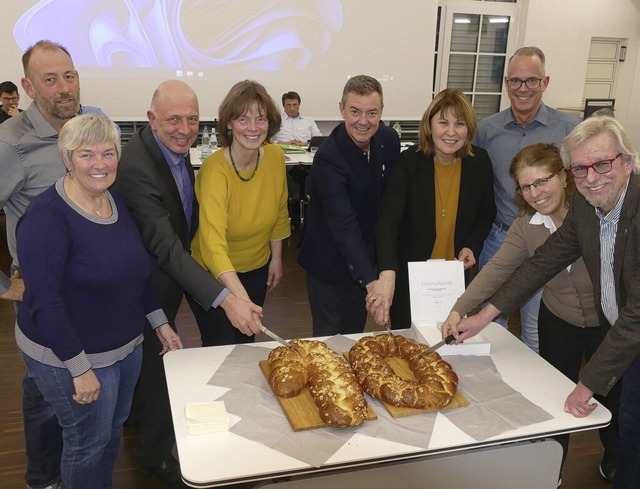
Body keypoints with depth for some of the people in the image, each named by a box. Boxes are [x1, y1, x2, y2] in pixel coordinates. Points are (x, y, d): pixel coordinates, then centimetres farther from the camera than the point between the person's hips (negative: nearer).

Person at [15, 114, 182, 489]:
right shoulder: (47, 216, -22)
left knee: (113, 431, 23)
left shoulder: (118, 203, 1)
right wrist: (80, 367, -23)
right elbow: (44, 300, -24)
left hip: (127, 346, 7)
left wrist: (160, 323, 6)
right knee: (89, 443, 11)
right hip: (69, 356, -7)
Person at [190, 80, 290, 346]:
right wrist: (239, 297, -54)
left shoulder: (275, 157, -13)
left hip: (257, 268, 5)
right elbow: (213, 244, -42)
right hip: (213, 274, -5)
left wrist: (276, 258, 9)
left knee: (247, 338, 22)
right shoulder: (215, 170, -30)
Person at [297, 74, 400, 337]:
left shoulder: (389, 139, -7)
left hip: (366, 254, 6)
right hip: (330, 260, -6)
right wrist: (370, 280, -45)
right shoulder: (328, 157, -28)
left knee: (355, 333, 22)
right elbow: (344, 224, -36)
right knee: (328, 338, 10)